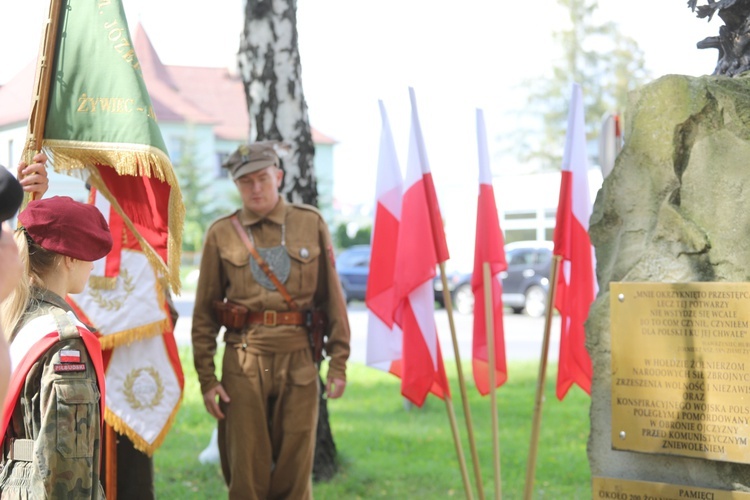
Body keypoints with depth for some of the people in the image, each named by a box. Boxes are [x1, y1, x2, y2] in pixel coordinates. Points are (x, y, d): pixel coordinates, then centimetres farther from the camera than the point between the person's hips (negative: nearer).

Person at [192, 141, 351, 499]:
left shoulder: (311, 224, 6)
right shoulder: (221, 234, 5)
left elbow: (333, 298, 8)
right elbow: (204, 313, 6)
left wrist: (339, 363, 2)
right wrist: (206, 379, 1)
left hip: (299, 362, 1)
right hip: (243, 364, 0)